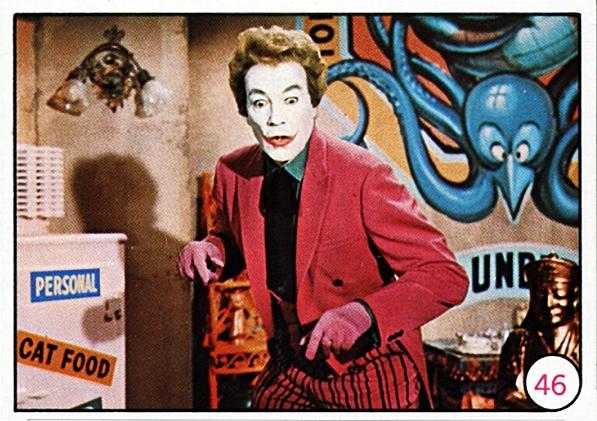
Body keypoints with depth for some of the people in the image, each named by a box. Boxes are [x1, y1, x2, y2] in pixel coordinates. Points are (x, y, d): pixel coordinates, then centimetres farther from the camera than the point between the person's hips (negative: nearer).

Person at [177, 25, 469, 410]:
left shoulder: (364, 176, -22)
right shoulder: (233, 173, -6)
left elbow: (447, 277, -21)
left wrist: (363, 313, -36)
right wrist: (211, 250, -9)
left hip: (372, 377, -4)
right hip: (289, 374, 5)